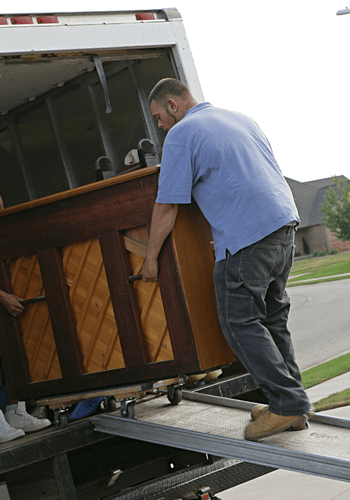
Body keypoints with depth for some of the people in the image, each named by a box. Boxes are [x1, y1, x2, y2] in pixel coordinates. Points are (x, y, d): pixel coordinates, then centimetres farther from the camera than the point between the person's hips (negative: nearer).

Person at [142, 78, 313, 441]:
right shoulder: (240, 119, 22)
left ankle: (288, 403, -5)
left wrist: (150, 258, 8)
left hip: (246, 235, -8)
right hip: (285, 221, 9)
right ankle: (292, 404, 15)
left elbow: (167, 206, -2)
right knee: (271, 316, 14)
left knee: (241, 322, -2)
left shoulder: (181, 135, -1)